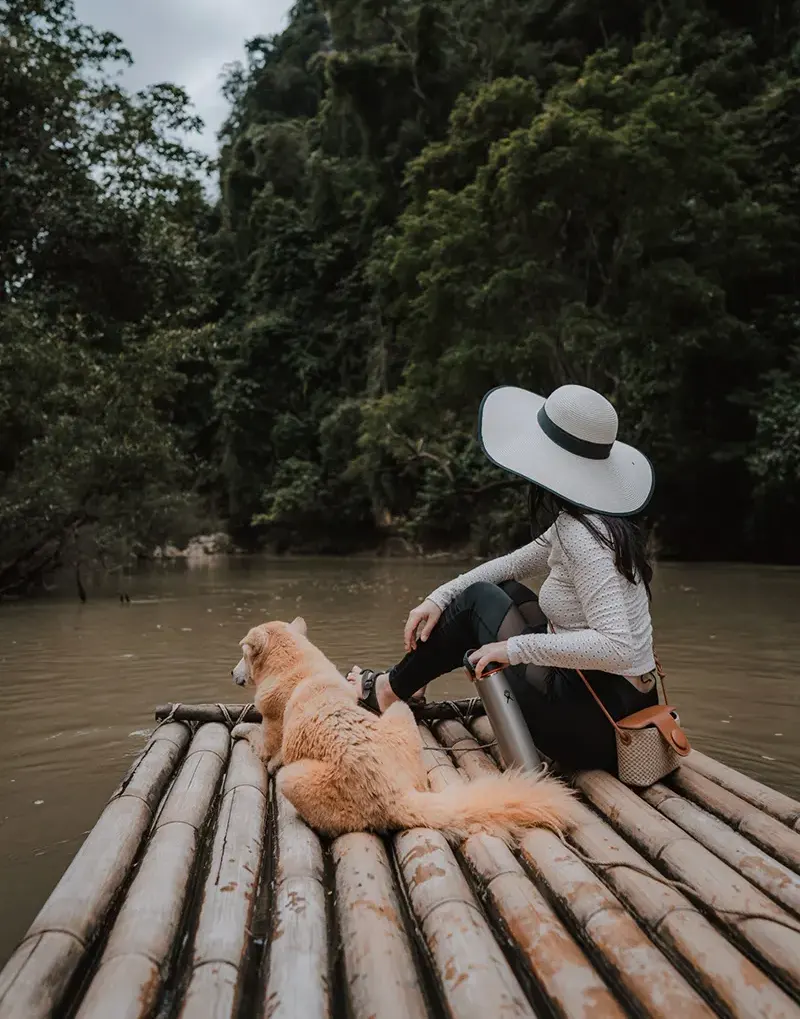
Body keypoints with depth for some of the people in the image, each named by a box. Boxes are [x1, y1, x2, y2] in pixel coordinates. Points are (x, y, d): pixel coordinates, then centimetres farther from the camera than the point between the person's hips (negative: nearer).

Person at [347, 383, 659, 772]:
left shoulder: (580, 535, -23)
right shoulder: (595, 520, 6)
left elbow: (617, 647, -32)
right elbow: (512, 564, 15)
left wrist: (515, 647, -23)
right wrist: (439, 598, 8)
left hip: (594, 722, -8)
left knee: (478, 599, 2)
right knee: (504, 590, 15)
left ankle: (390, 690, 21)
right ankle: (404, 683, 28)